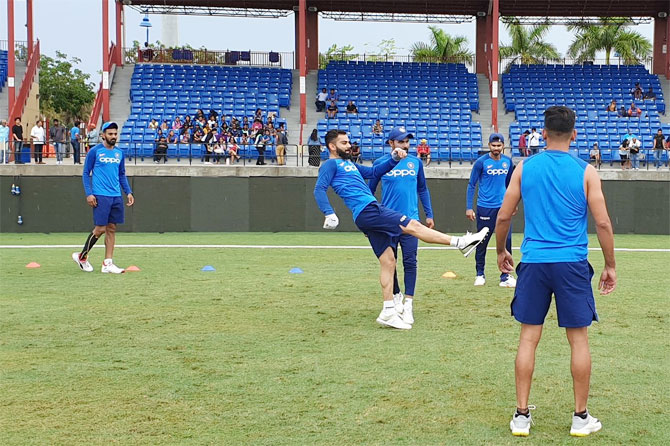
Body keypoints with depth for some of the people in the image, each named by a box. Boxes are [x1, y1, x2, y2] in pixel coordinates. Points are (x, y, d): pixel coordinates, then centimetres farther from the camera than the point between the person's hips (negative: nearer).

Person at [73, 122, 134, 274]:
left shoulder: (119, 153, 13)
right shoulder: (95, 151, -3)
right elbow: (86, 173, -2)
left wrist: (128, 192, 10)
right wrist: (88, 194, -11)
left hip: (116, 197, 6)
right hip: (100, 196, -6)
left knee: (111, 229, 5)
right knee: (100, 229, -8)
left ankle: (108, 263, 9)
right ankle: (81, 256, 10)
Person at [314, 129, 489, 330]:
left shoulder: (349, 164, 27)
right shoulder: (331, 165, 1)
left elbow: (374, 172, 33)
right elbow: (319, 189, -12)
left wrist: (394, 159, 19)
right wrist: (329, 214, -26)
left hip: (373, 211, 9)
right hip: (367, 211, -9)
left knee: (388, 261, 5)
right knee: (413, 226, -10)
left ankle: (388, 313, 6)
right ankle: (461, 243, -6)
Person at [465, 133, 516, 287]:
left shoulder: (508, 162, 5)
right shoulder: (481, 162, -7)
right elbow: (471, 185, -4)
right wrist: (469, 208, -9)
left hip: (503, 207, 3)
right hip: (485, 208, -3)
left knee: (506, 241, -1)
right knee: (482, 242, 5)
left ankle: (505, 276, 5)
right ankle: (480, 275, 18)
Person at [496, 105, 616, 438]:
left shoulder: (525, 168, 2)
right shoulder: (585, 172, -2)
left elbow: (504, 216, 5)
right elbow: (603, 223, -4)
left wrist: (500, 251, 22)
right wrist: (610, 266, 7)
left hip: (533, 263, 2)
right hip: (572, 265, -1)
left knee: (528, 338, 7)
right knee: (578, 339, 8)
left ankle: (521, 416, 9)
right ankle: (581, 417, 14)